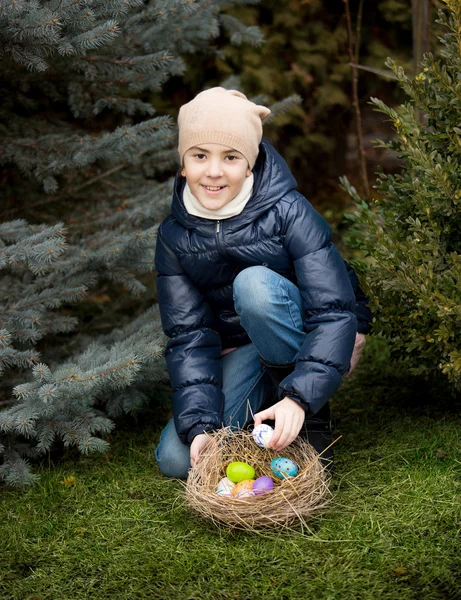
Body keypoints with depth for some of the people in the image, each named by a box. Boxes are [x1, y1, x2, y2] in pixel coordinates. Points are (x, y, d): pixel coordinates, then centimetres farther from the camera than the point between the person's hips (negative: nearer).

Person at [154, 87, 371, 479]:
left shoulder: (288, 211, -22)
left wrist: (299, 397, -42)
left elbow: (335, 312, -28)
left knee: (254, 283, -34)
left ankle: (313, 423, -18)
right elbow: (188, 336, -12)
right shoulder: (174, 236, -9)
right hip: (240, 354, 4)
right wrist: (199, 426, -27)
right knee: (176, 458, -16)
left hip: (305, 342, -4)